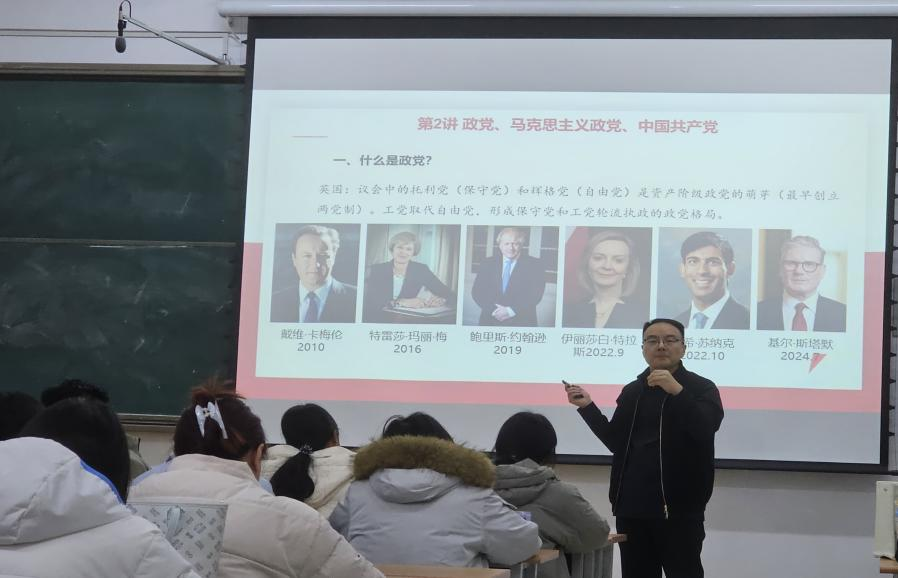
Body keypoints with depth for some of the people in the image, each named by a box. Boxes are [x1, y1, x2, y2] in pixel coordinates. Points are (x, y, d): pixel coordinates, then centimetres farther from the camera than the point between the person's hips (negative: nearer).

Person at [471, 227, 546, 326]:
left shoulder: (534, 265, 1)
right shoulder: (488, 263, 9)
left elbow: (535, 294, -7)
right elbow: (477, 291, 3)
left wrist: (511, 311, -16)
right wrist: (493, 310, -13)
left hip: (521, 322, -2)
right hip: (490, 321, 2)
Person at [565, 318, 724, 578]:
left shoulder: (702, 389, 0)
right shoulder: (632, 391, 14)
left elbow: (706, 429, -18)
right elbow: (616, 442, 16)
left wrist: (677, 391, -28)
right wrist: (587, 407, 7)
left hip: (679, 507, -5)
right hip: (632, 505, 5)